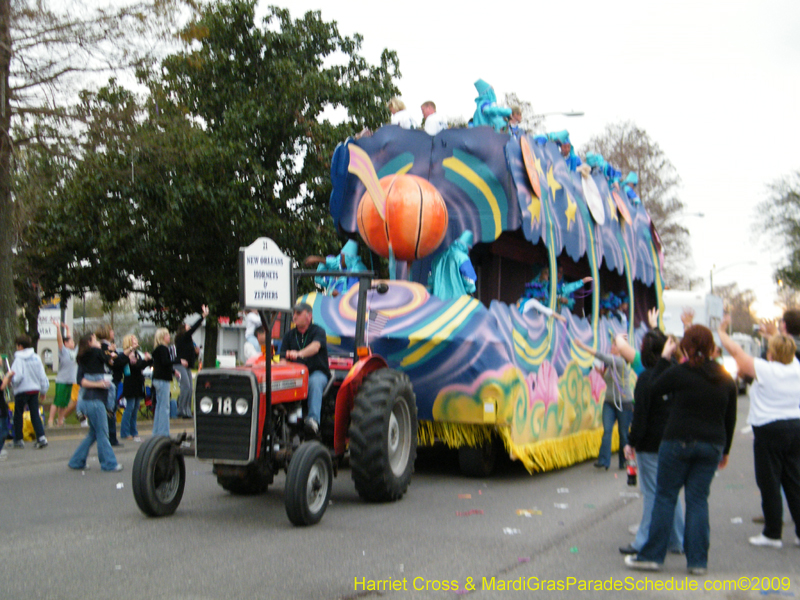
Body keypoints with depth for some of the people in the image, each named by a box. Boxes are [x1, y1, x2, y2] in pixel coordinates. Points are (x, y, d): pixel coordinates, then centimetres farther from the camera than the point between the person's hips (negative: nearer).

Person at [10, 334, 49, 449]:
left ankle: (18, 440, 15)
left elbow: (18, 376, -20)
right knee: (35, 414, 6)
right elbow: (42, 376, 7)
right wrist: (43, 391, 17)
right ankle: (41, 437, -8)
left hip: (22, 391, -5)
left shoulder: (19, 359, -11)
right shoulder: (36, 358, 4)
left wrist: (12, 380, 1)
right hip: (34, 389, 5)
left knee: (18, 415, 10)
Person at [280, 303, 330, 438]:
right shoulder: (289, 335, 14)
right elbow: (283, 358, 7)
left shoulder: (318, 331, 0)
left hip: (317, 372, -3)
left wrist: (299, 354, -43)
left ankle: (313, 419, -51)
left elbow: (315, 347, -23)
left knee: (314, 382, -39)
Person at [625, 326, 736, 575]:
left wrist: (664, 358, 10)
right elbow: (730, 419, 12)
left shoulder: (679, 372, -10)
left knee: (665, 497, 4)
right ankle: (698, 561, 8)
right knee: (698, 499, 8)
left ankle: (652, 555, 7)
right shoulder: (726, 378, 6)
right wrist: (725, 450, 21)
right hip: (712, 445, 4)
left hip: (679, 442, -4)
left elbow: (654, 389, 6)